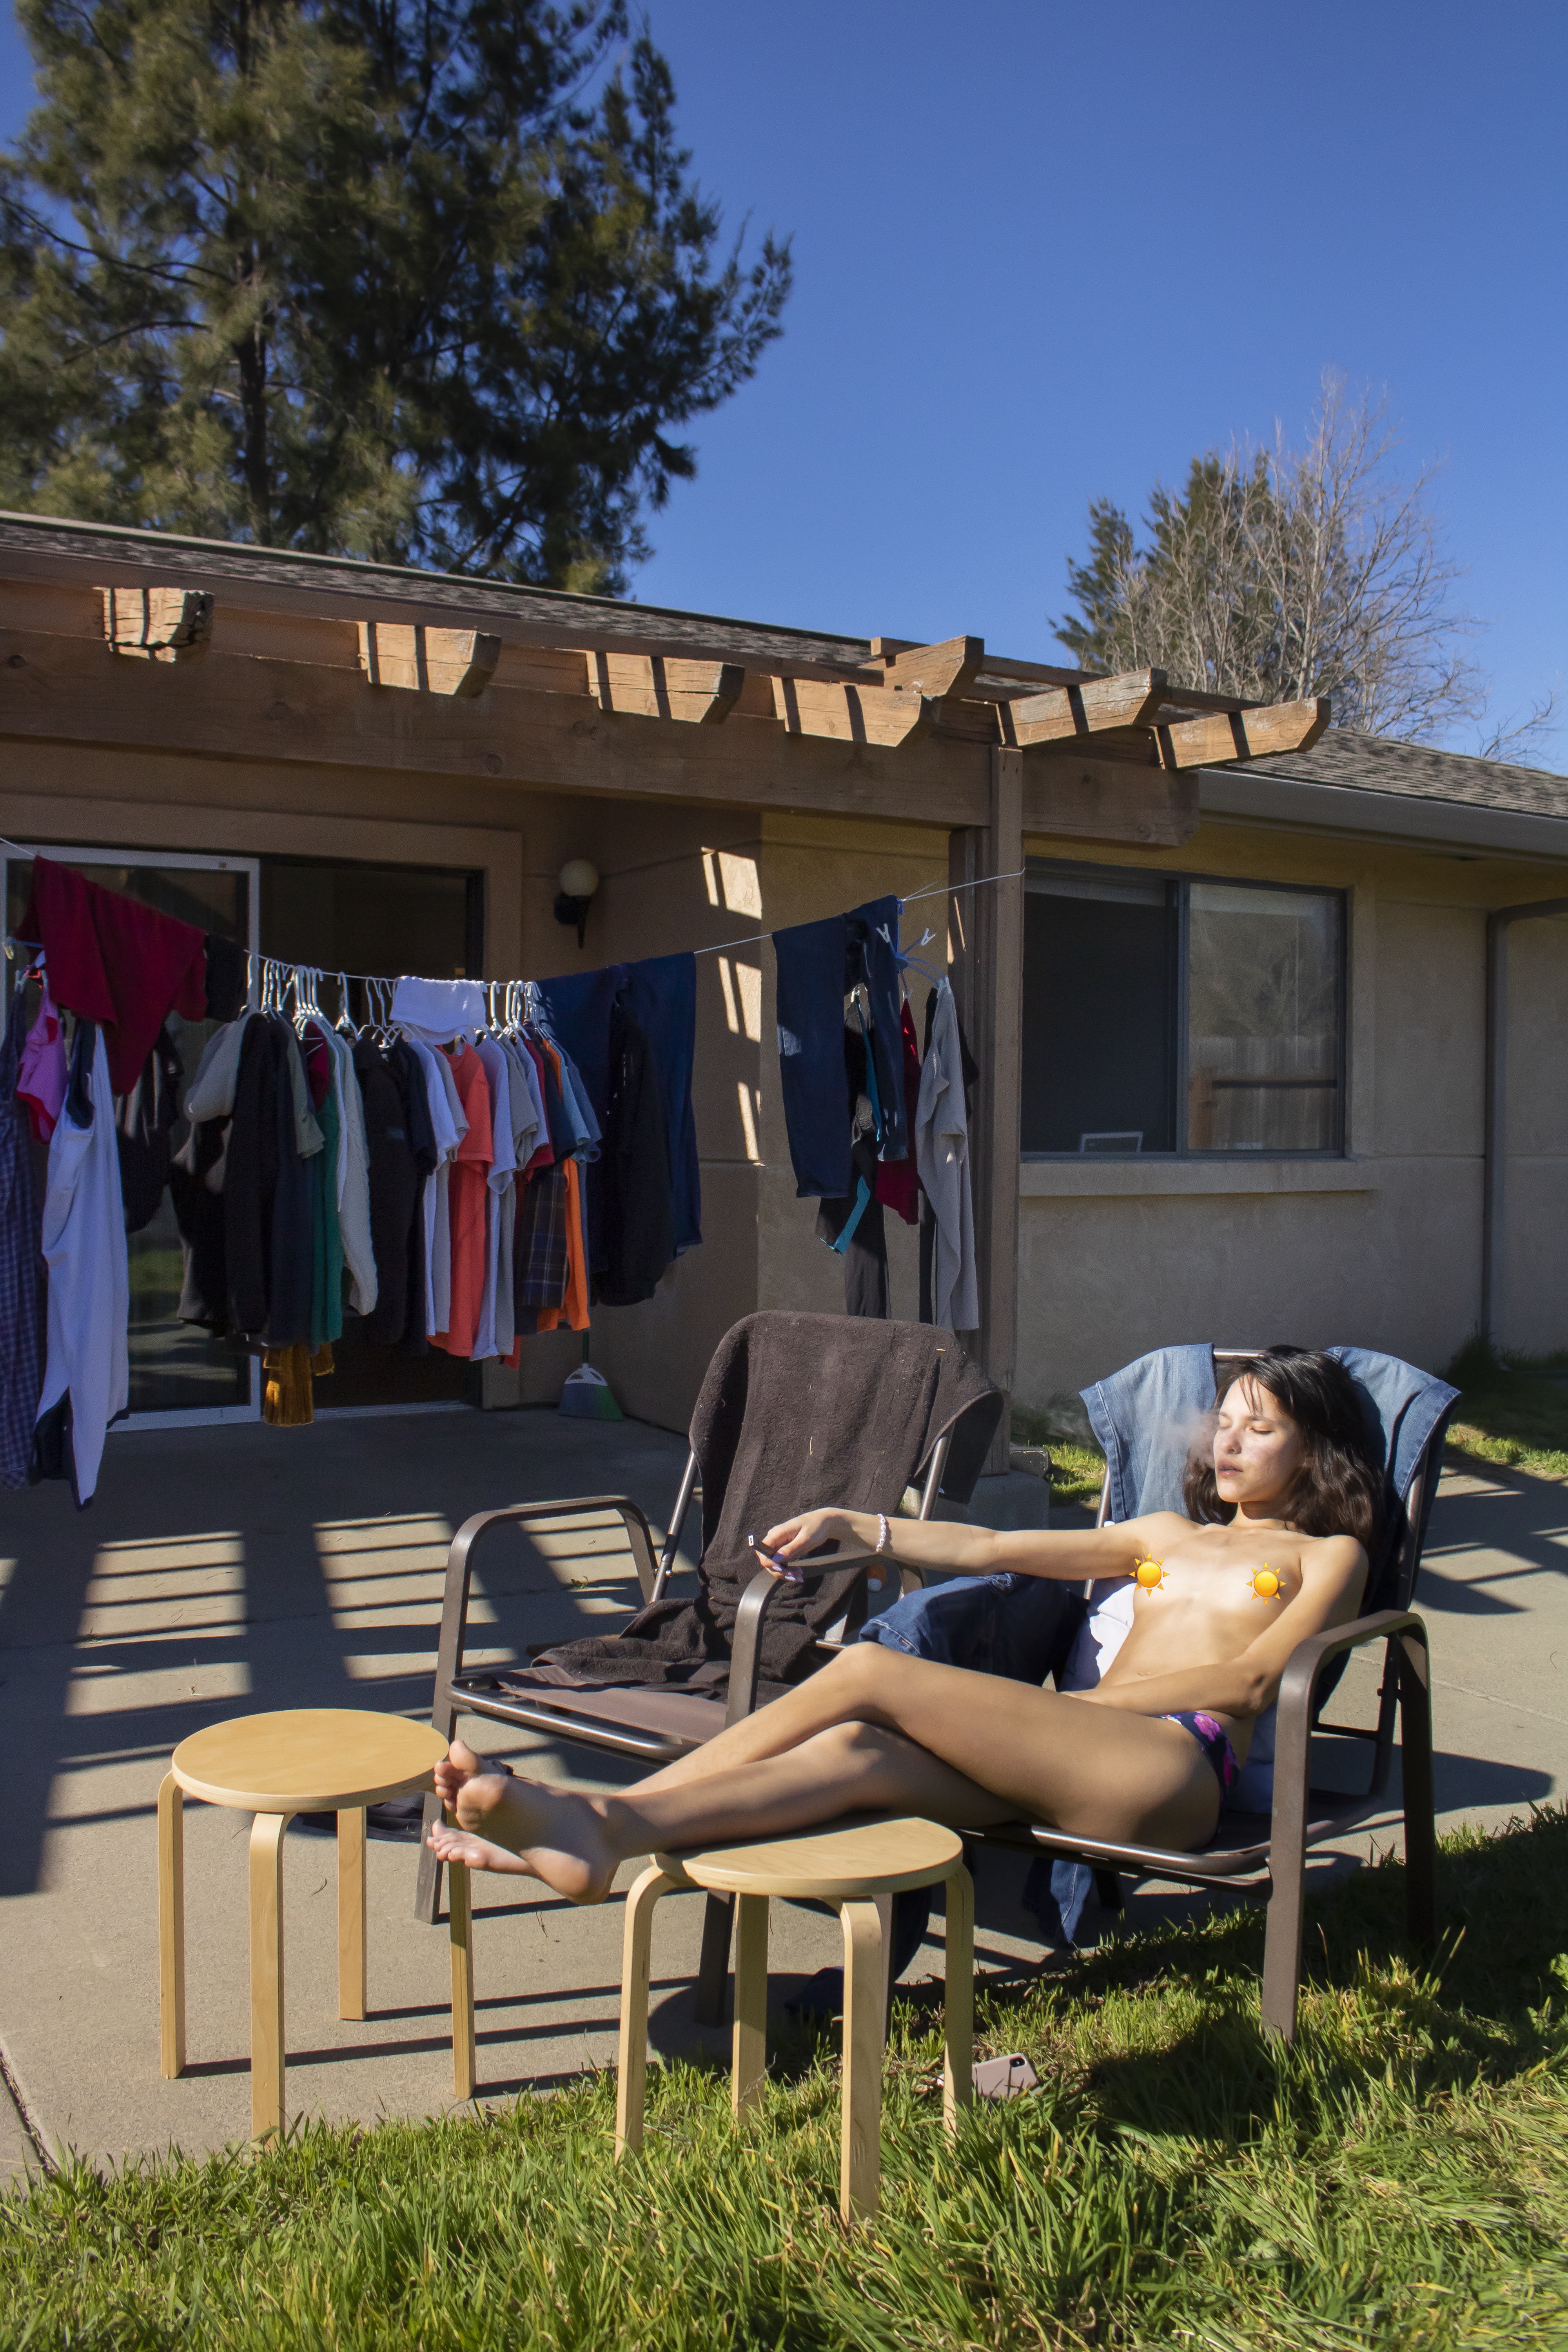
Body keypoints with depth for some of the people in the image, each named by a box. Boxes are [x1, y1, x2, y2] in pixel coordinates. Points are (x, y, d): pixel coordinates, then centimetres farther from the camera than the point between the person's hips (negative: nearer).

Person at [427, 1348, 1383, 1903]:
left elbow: (1251, 1679, -1)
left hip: (1170, 1770, -5)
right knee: (859, 1751, -27)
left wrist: (1086, 1702, -8)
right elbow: (990, 1548, 23)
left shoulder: (1327, 1555, 18)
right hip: (1070, 1767, 5)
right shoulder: (1168, 1535, 32)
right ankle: (589, 1839, -37)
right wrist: (857, 1524, 11)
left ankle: (609, 1817, -31)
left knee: (870, 1672, -26)